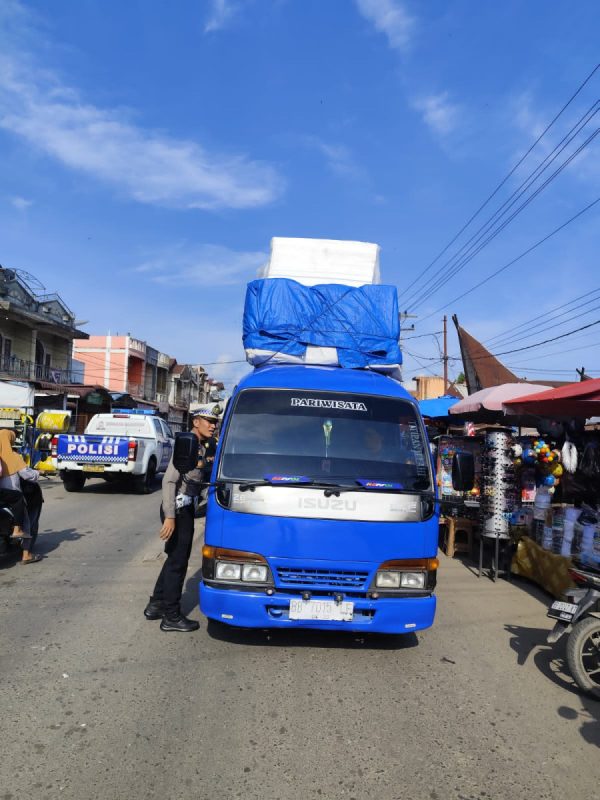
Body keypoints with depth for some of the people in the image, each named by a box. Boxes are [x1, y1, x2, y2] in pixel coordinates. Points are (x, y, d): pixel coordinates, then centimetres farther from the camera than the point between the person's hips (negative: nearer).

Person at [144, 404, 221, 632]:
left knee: (175, 559, 17)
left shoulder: (205, 446, 9)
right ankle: (172, 617, 10)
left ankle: (156, 605, 31)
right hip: (179, 509, -9)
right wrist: (170, 516, -25)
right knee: (178, 562, -1)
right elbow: (169, 480, -21)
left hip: (187, 508, 9)